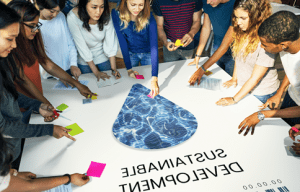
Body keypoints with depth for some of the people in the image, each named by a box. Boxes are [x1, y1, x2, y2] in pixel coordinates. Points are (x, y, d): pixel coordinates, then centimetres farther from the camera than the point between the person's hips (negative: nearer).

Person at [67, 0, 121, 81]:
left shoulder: (105, 16, -23)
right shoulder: (73, 17, -29)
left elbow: (110, 43, -17)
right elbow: (81, 46, -24)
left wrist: (113, 68, -24)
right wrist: (96, 72, -21)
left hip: (103, 58, 2)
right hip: (84, 61, -1)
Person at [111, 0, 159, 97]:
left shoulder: (149, 18, -29)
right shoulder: (116, 14, -24)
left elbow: (154, 46, -36)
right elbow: (122, 42, -21)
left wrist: (154, 78, -45)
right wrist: (129, 69, -23)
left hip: (148, 54, -1)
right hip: (130, 53, 1)